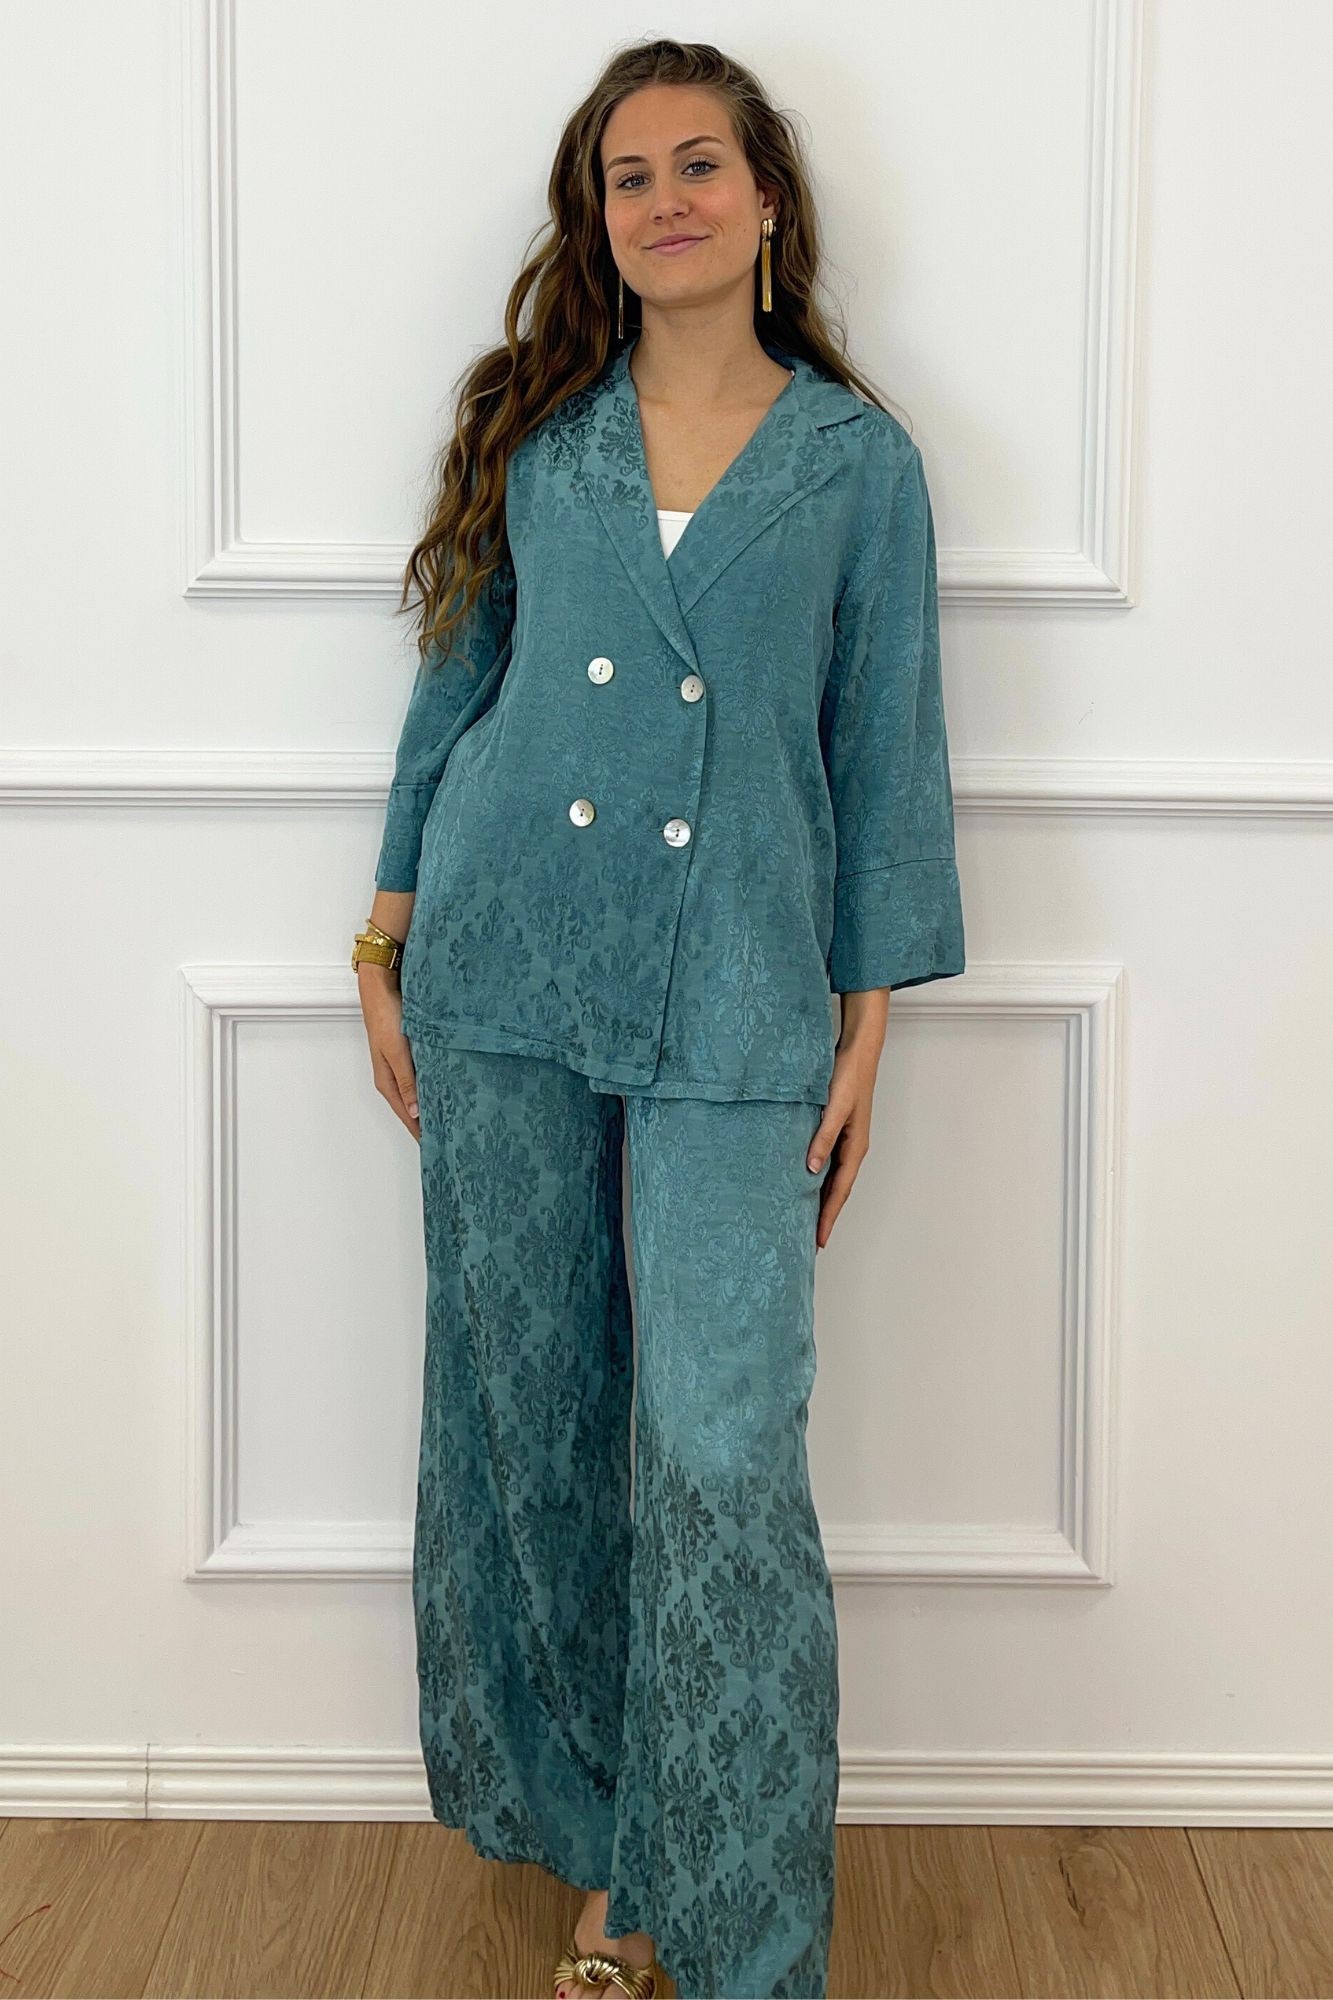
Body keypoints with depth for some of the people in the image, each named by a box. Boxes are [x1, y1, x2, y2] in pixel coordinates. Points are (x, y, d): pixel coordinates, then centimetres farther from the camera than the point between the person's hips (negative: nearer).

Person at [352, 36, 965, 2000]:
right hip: (509, 963, 3)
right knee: (532, 1415, 8)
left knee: (723, 1454, -8)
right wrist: (388, 951, 7)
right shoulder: (534, 424, 9)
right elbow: (454, 686, 12)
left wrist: (868, 1026, 1)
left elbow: (887, 744, 5)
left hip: (736, 997, -2)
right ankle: (597, 1833, 27)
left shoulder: (857, 459, 5)